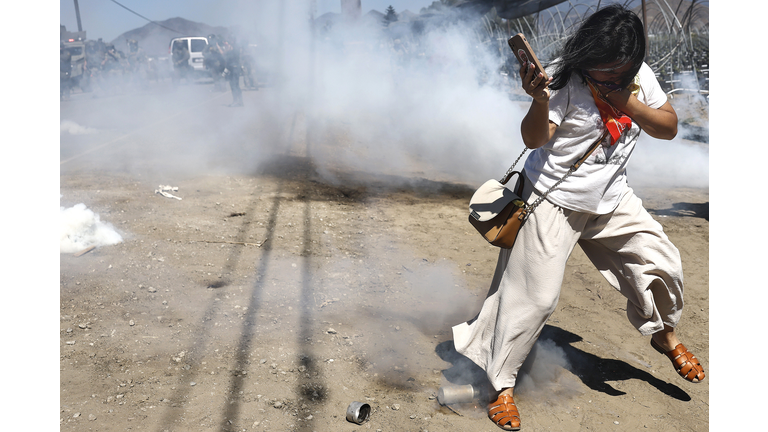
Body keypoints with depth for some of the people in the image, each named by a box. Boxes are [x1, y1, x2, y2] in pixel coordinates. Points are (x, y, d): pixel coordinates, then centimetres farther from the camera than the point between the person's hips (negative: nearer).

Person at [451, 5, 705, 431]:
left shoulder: (639, 77, -1)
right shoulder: (563, 77, -19)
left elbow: (669, 127, 1)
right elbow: (535, 139, -28)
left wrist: (629, 103, -15)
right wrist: (540, 100, -48)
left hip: (612, 199, 6)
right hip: (555, 200, -6)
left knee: (663, 263, 11)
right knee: (534, 295, -7)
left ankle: (664, 335, 42)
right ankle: (500, 384, 8)